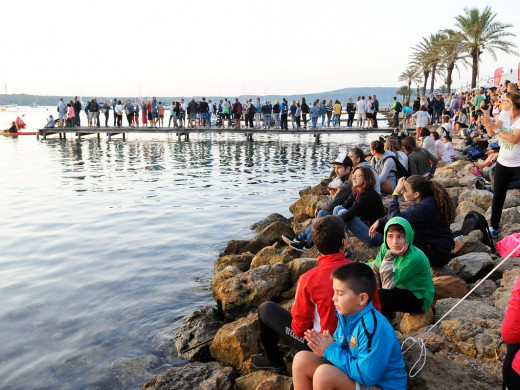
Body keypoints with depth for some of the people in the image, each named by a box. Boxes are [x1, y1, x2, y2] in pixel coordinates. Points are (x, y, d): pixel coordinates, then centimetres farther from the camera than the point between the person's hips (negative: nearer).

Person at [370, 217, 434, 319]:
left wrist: (389, 256, -36)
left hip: (420, 299, -7)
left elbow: (388, 284, -32)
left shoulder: (414, 258, -30)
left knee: (381, 295, -28)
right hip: (401, 289, 7)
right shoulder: (386, 248, -10)